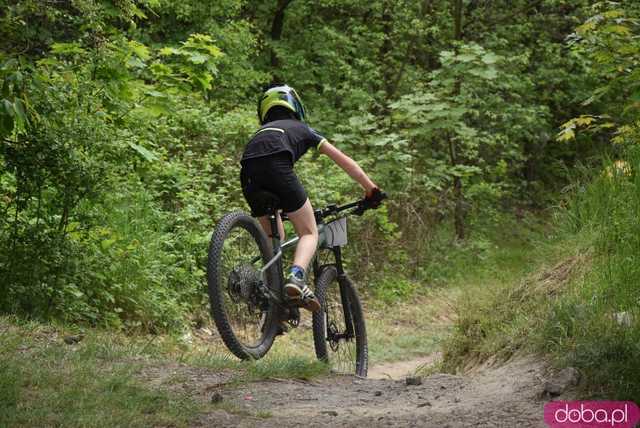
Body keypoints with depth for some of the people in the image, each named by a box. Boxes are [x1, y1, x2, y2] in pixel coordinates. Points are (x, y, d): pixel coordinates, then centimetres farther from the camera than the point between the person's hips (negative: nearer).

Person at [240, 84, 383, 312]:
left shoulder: (261, 131, 42)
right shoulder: (303, 129, 33)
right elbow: (344, 161, 31)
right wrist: (371, 189, 36)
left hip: (248, 169, 4)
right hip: (276, 164, -4)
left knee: (273, 237, 20)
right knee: (309, 233, 3)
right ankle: (296, 277, -25)